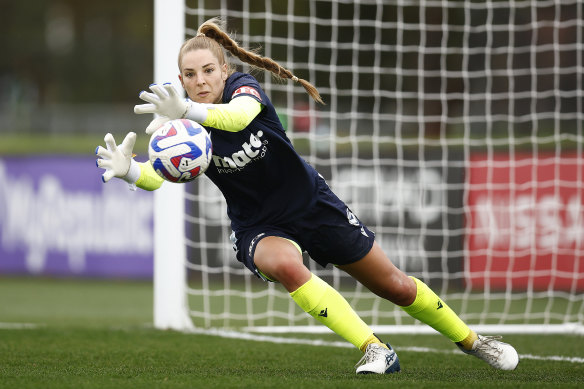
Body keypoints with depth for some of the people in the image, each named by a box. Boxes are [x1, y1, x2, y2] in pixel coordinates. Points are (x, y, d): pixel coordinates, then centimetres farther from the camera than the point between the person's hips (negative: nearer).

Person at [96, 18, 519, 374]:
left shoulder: (244, 87, -20)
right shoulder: (183, 124, -14)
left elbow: (239, 115, -45)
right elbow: (156, 175, -29)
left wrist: (188, 112, -63)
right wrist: (128, 169, -52)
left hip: (313, 205, 0)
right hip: (260, 227, 1)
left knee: (394, 285, 7)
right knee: (285, 265, -35)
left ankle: (470, 339, 32)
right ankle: (375, 350, -28)